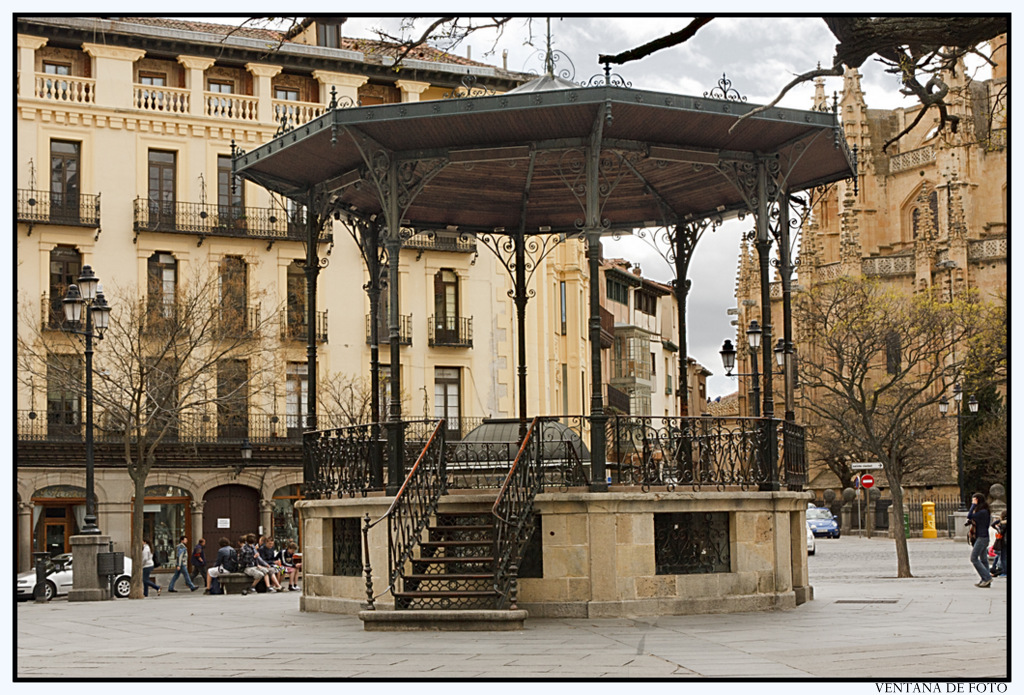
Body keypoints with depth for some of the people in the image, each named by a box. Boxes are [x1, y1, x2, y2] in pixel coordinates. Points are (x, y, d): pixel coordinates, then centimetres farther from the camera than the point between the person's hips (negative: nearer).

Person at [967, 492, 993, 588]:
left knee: (974, 558, -9)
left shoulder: (983, 512, -16)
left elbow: (969, 516, -22)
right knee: (983, 559, 9)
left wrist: (974, 505, -15)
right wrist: (971, 521, 4)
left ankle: (987, 577, -11)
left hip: (982, 537, -10)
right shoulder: (983, 511, 15)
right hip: (983, 538, 10)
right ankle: (986, 582, 9)